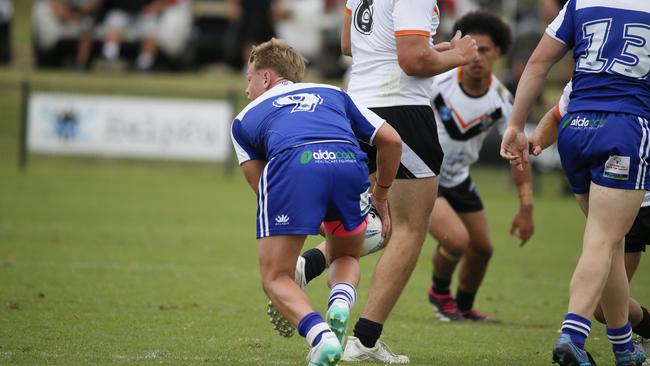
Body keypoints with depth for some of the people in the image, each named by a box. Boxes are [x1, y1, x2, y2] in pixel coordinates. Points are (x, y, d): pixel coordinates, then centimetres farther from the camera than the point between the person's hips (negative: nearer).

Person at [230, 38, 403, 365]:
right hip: (349, 164, 2)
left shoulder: (244, 119, 32)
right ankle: (341, 299, -5)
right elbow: (391, 141, 32)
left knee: (276, 278, 11)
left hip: (291, 164, -2)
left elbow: (262, 186, 28)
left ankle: (320, 335, -18)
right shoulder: (333, 94, 37)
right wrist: (380, 195, 45)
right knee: (346, 257, 29)